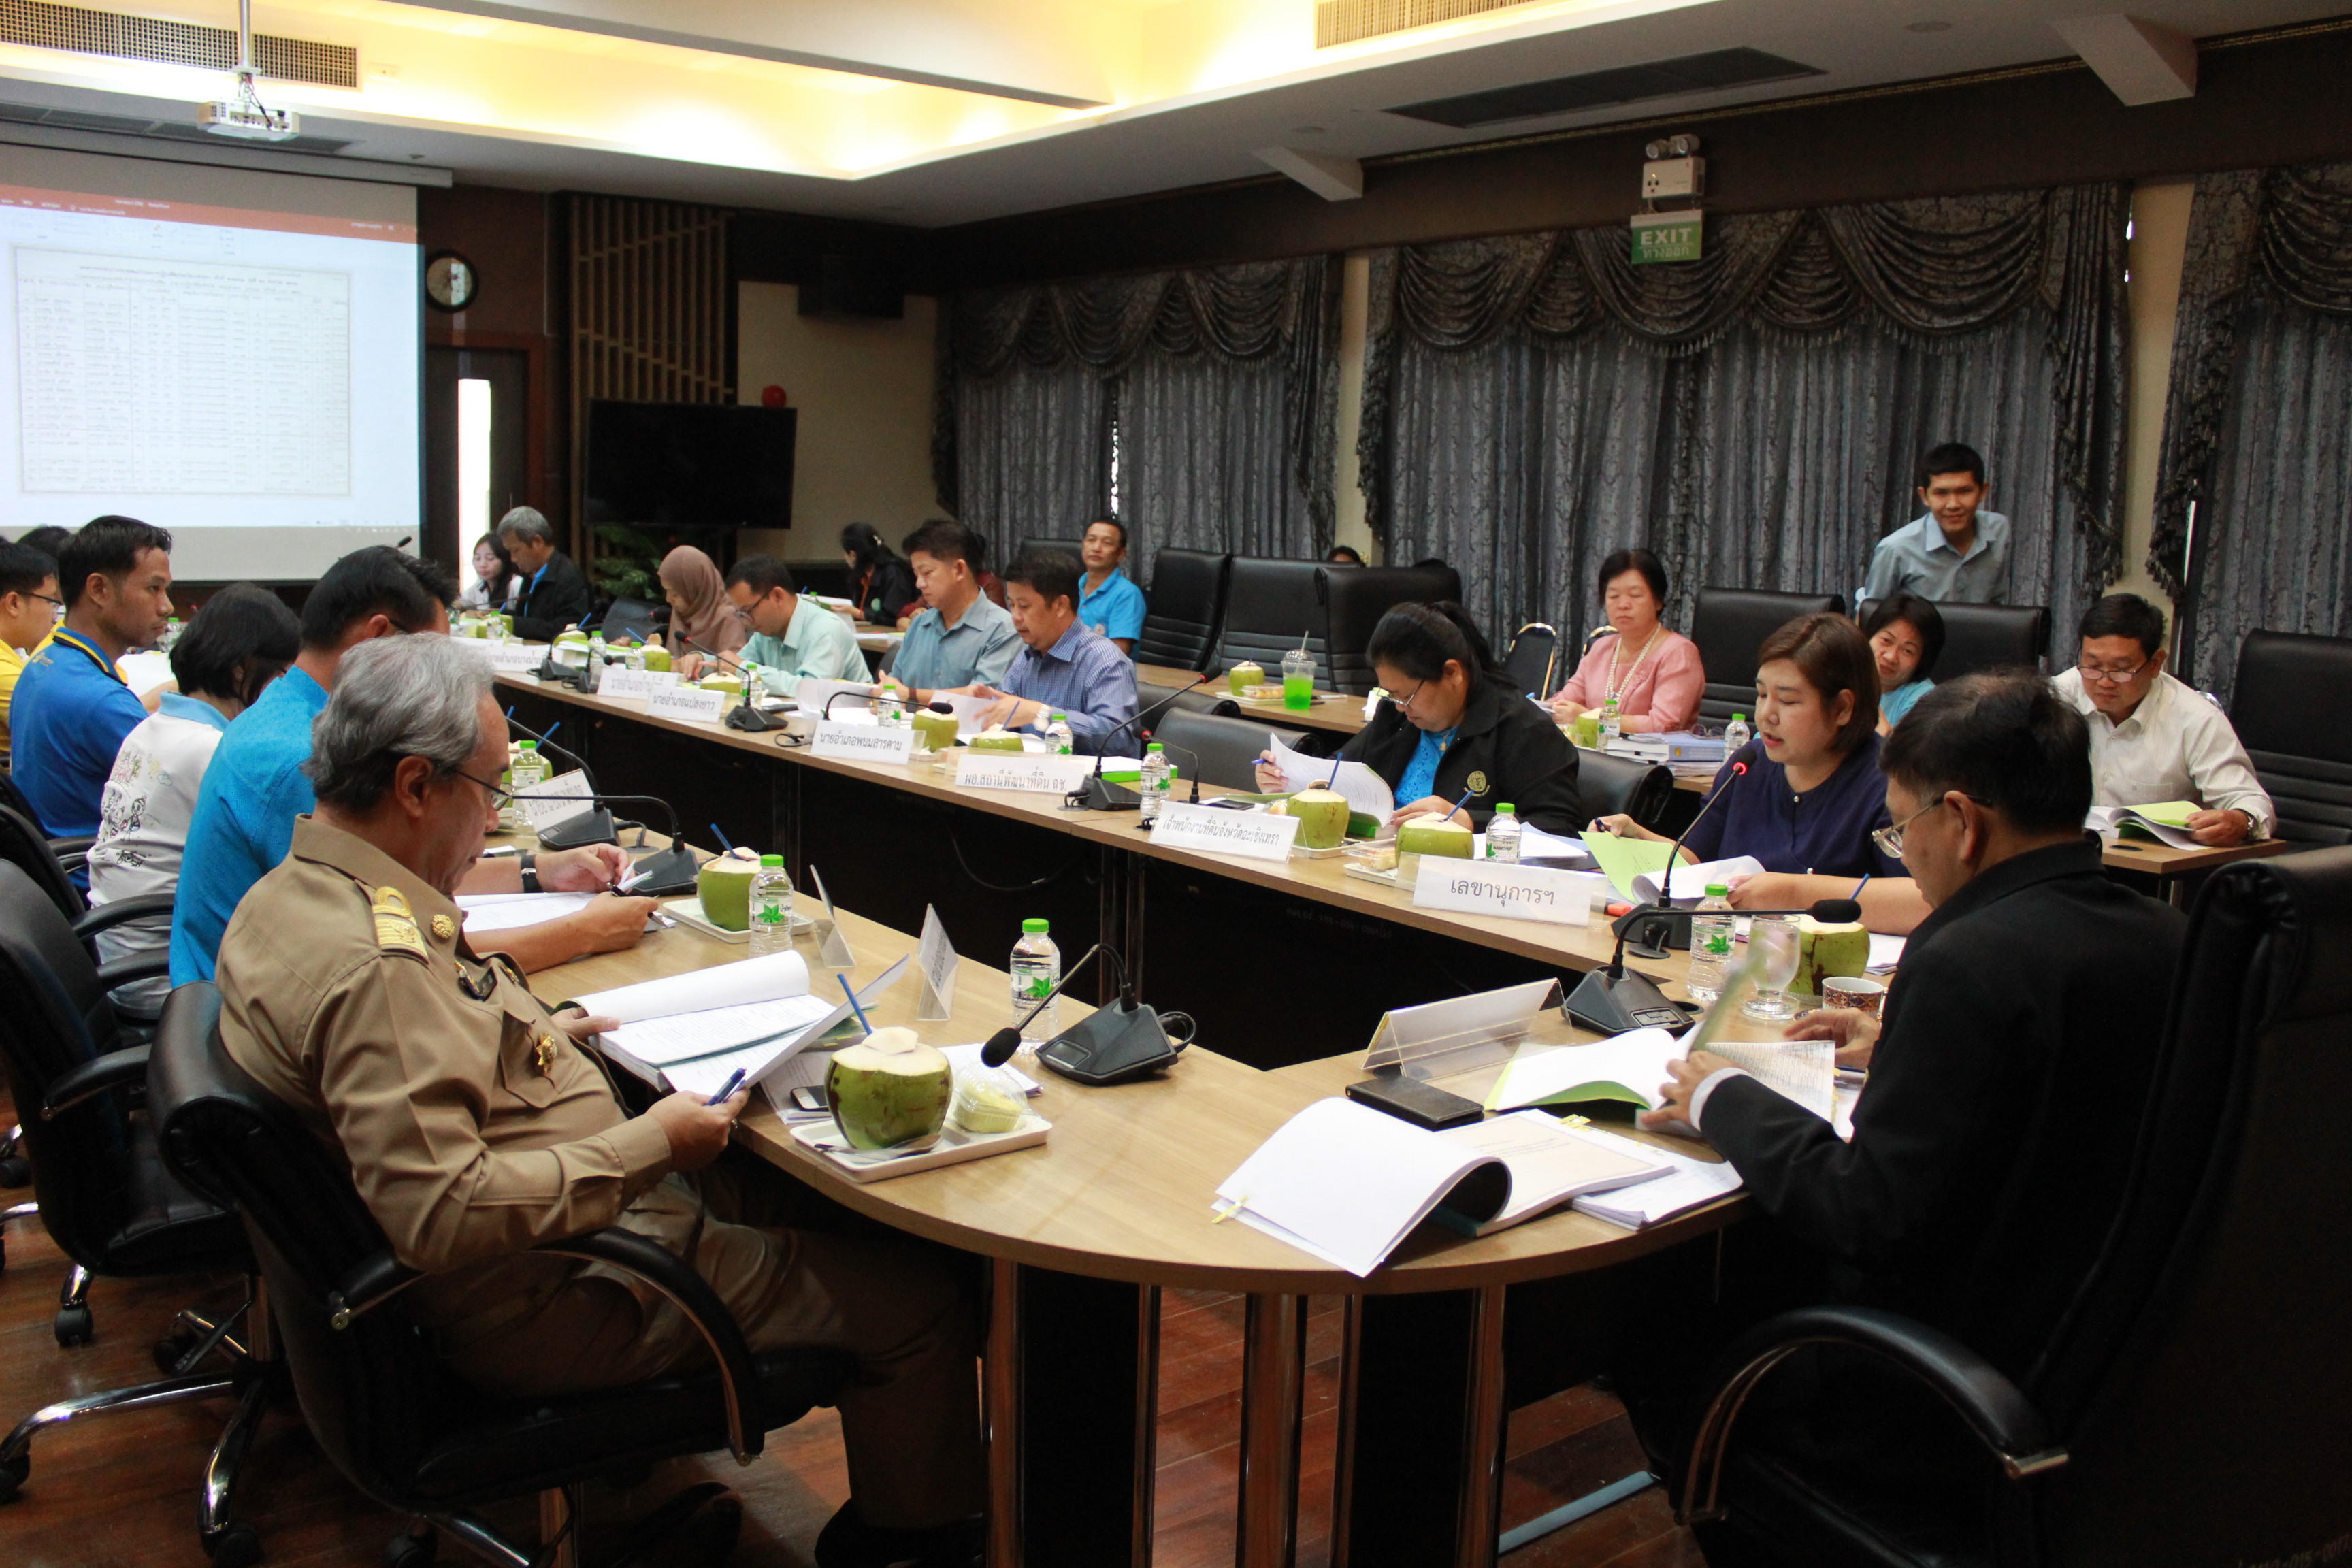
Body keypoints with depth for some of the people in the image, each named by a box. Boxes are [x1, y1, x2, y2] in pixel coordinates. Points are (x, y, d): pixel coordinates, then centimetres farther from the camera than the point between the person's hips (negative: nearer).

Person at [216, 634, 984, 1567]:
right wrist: (647, 1148, -26)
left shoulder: (293, 892, 3)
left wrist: (535, 1036, 14)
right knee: (919, 1299, -5)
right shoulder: (375, 965, -31)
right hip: (549, 1299, -11)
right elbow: (439, 1214, -35)